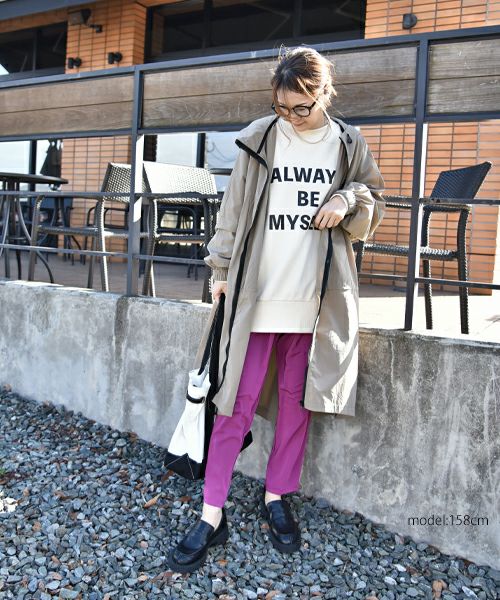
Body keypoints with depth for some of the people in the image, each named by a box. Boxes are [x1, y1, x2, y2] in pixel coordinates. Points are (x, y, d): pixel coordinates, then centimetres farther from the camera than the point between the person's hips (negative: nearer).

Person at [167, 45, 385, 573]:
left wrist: (349, 200, -7)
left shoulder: (349, 144, 7)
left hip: (317, 296, 2)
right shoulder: (259, 138, 4)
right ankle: (211, 515, 8)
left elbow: (374, 202, 15)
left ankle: (277, 498, 28)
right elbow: (234, 207, 7)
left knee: (298, 399, 10)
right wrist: (221, 270, 4)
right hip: (257, 289, -1)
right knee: (238, 400, -1)